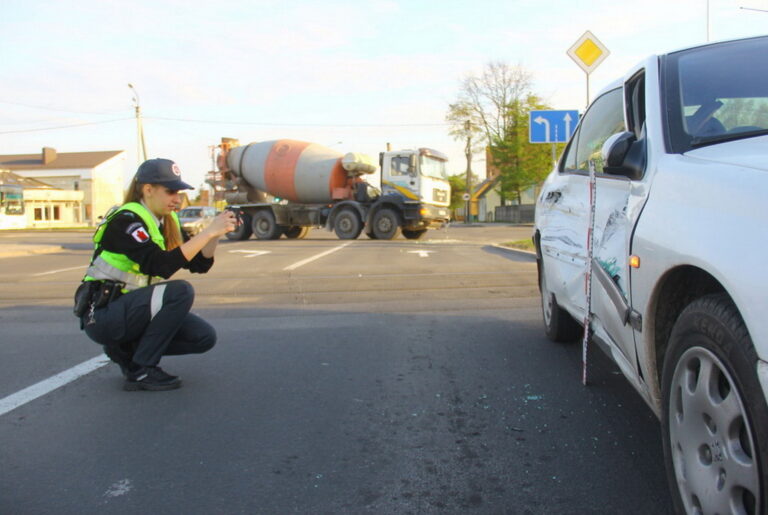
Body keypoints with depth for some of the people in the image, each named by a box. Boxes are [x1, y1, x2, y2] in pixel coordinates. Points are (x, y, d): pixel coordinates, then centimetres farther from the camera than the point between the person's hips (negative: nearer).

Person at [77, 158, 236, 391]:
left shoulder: (168, 221, 6)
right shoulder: (126, 220, -19)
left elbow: (199, 264, 4)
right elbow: (160, 265, -33)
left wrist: (217, 233, -12)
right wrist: (208, 232, -31)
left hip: (133, 308, 8)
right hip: (102, 314, -8)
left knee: (204, 337, -6)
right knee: (180, 291, -28)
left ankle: (127, 349, 9)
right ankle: (141, 371, -17)